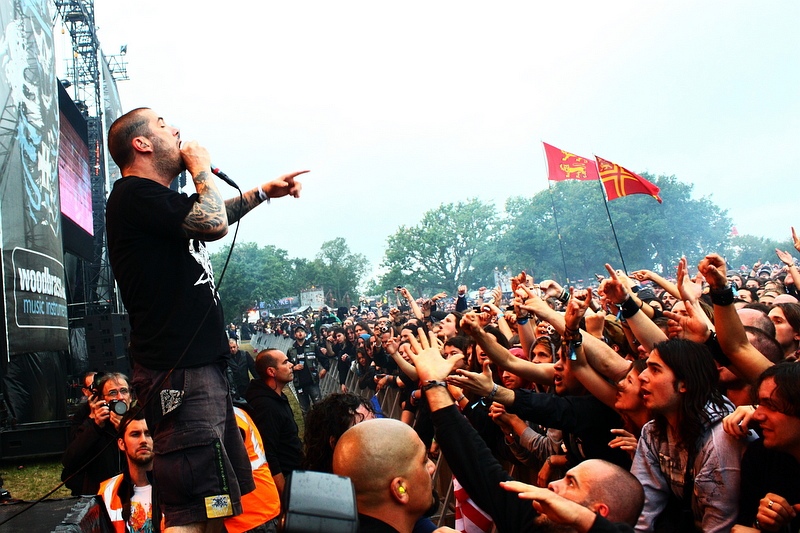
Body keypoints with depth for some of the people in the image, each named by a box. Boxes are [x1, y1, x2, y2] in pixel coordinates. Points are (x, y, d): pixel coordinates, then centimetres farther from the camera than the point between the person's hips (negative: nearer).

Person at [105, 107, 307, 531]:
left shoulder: (153, 201, 21)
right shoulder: (134, 194, -11)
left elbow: (207, 217, 38)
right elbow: (213, 223, -22)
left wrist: (263, 191, 39)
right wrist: (201, 167, -4)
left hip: (200, 366, 11)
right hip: (179, 373, -11)